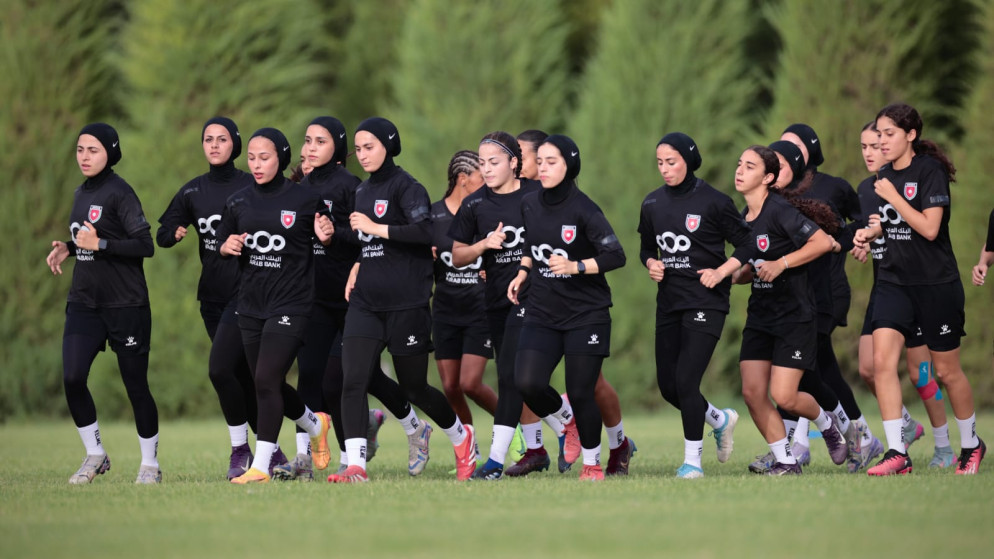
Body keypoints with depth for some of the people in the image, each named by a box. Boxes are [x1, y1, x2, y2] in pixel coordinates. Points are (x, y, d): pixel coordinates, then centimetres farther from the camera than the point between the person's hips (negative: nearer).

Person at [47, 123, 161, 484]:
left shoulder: (119, 193, -11)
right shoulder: (81, 193, 12)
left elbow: (145, 245, -17)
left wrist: (100, 244, -23)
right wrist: (67, 248, 8)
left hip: (126, 305, -6)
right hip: (84, 302, 6)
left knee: (136, 385, 1)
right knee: (72, 378, -8)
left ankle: (150, 463, 15)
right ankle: (95, 455, 8)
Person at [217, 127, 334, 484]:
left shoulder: (305, 200, -5)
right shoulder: (238, 203, 7)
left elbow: (327, 240, 7)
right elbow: (223, 246, 18)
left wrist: (327, 236, -16)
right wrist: (228, 247, -5)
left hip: (291, 303, -6)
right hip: (251, 304, 6)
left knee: (266, 381, -16)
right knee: (269, 385, 13)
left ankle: (261, 467, -14)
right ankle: (316, 425, 42)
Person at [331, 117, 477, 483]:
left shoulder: (406, 187, -9)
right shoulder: (363, 191, 15)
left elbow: (425, 231, -25)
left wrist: (376, 228, -22)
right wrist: (358, 267, 12)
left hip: (406, 302, -7)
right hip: (365, 302, 7)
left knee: (414, 388, 5)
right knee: (353, 381, -11)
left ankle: (461, 436, 31)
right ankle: (355, 465, -15)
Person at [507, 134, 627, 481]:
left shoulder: (583, 209, -13)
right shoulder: (529, 205, 4)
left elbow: (616, 255, -18)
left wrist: (576, 266, -29)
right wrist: (522, 273, 10)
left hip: (586, 313, -5)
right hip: (542, 312, 5)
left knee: (580, 393, -3)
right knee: (527, 383, -13)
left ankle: (592, 461, 19)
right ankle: (564, 418, 20)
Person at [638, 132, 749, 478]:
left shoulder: (713, 201, -8)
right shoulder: (652, 203, 8)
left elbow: (746, 244, -3)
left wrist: (721, 272, -13)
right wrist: (651, 264, 0)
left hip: (705, 300, -6)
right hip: (669, 300, 6)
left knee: (686, 380, -14)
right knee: (667, 385, 6)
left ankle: (692, 458, -1)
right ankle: (720, 419, 34)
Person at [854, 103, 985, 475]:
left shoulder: (929, 171, -14)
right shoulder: (884, 176, 7)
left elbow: (930, 228, -22)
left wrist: (893, 196, -20)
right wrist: (870, 232, 4)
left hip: (936, 284, -6)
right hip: (894, 281, 6)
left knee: (946, 371, 6)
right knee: (882, 361, -11)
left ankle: (971, 444, 28)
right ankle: (897, 452, -10)